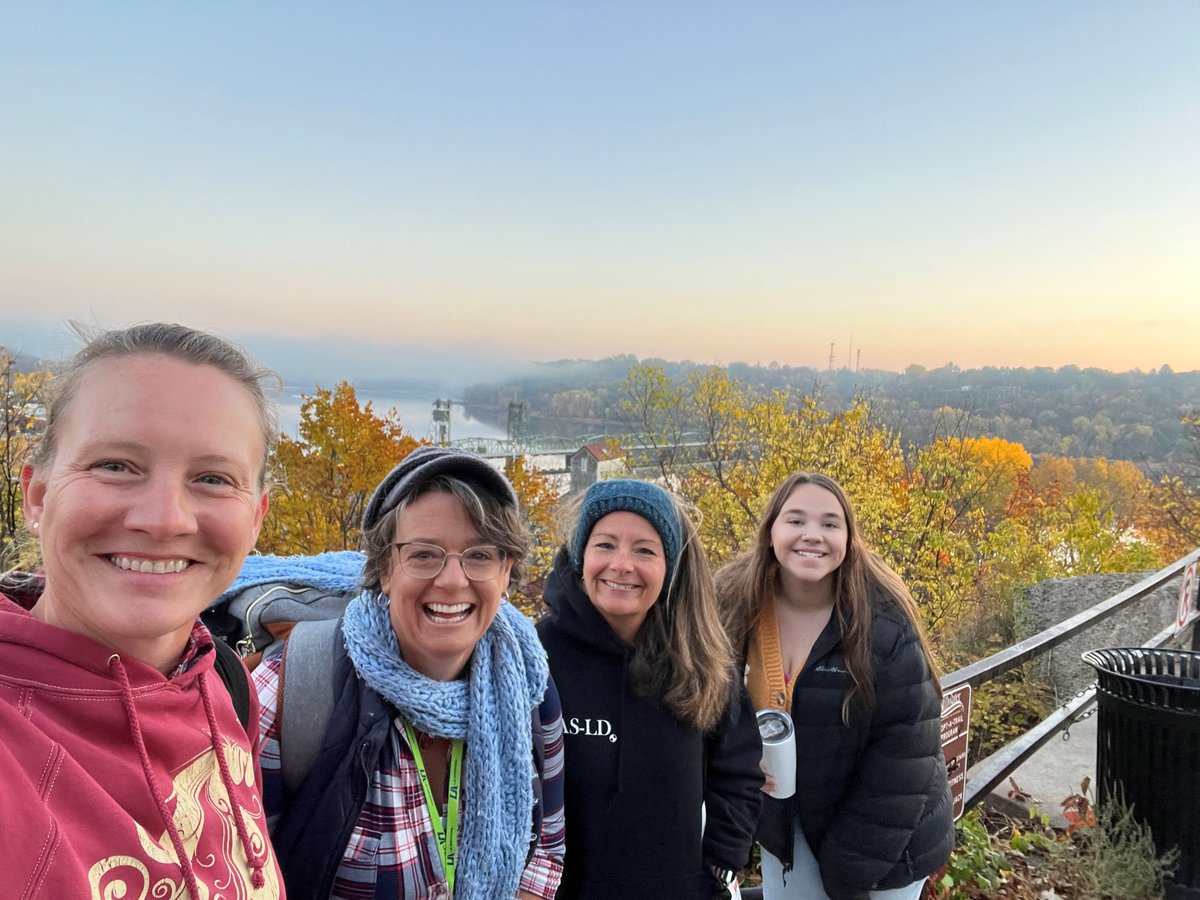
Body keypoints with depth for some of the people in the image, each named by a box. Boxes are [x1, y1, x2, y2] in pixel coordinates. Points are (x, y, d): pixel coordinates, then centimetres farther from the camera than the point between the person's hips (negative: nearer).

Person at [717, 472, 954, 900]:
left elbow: (905, 756, -20)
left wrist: (848, 864, -16)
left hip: (883, 836, -2)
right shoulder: (734, 605, -14)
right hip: (785, 820, 3)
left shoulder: (885, 623, -24)